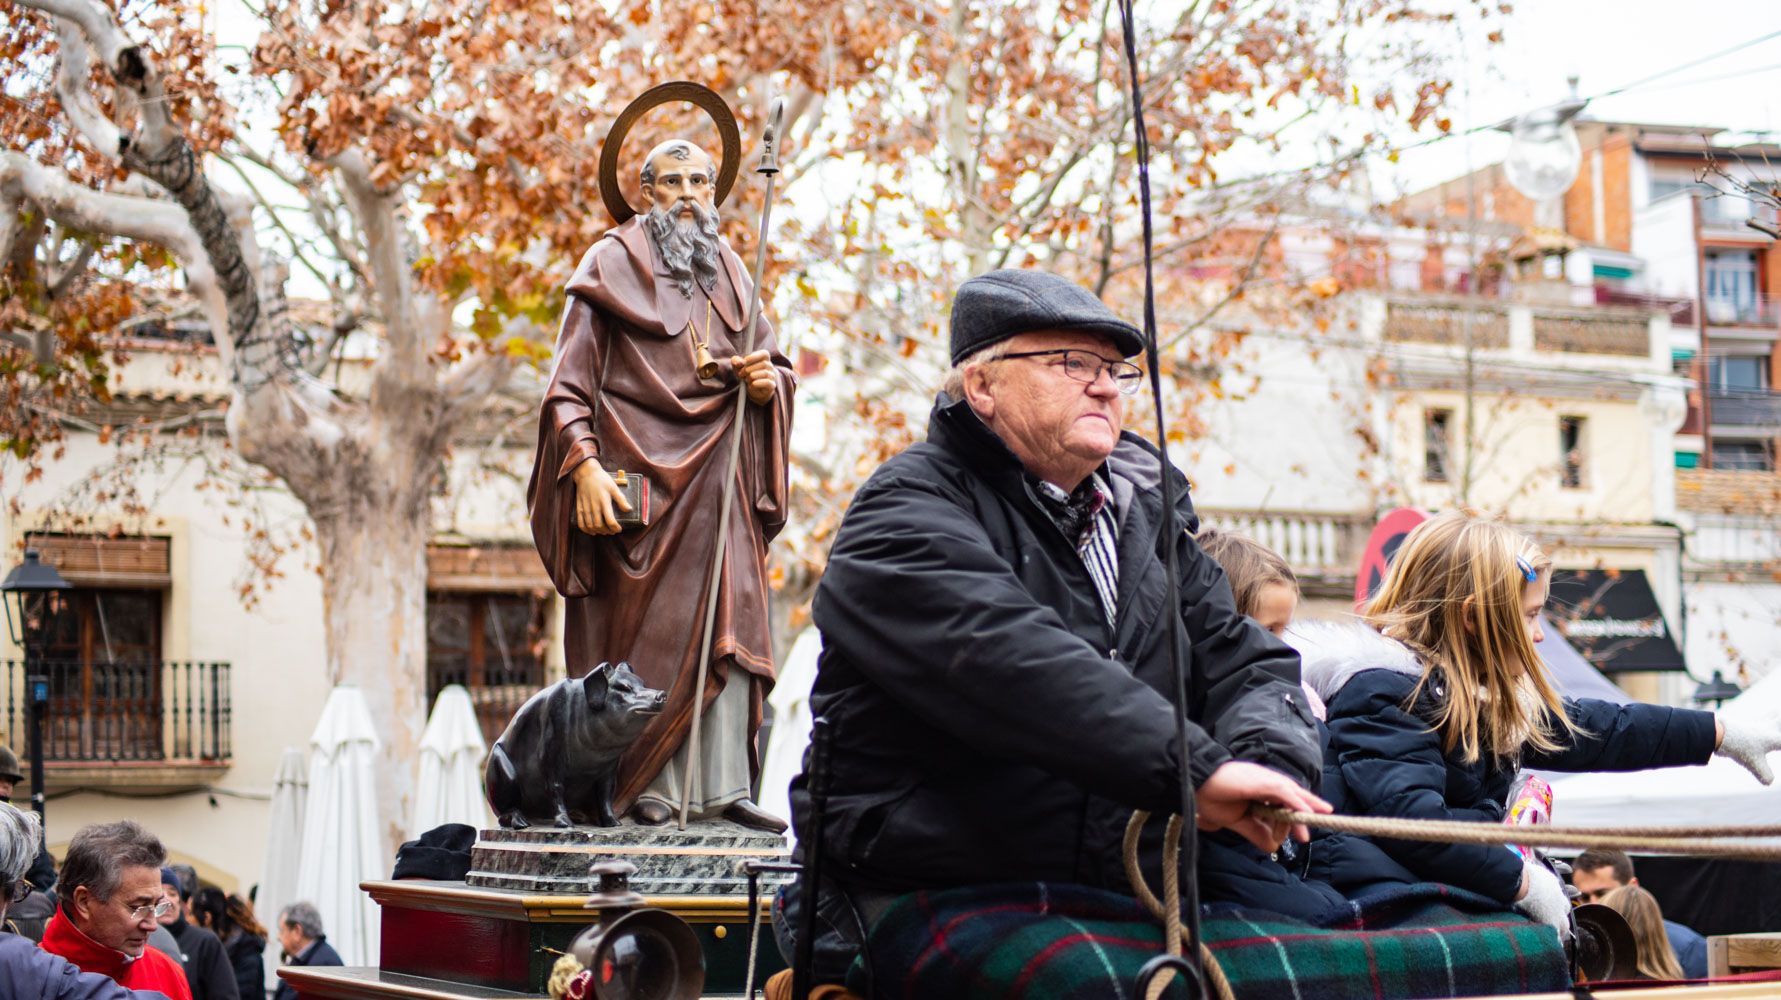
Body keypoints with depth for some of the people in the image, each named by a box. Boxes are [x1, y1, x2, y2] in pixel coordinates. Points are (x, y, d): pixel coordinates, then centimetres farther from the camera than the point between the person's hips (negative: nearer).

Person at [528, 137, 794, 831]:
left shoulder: (728, 272, 19)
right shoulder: (612, 264, 3)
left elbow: (775, 365, 21)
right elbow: (569, 382, -4)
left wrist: (769, 380, -4)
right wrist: (585, 465, -17)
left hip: (717, 477, 4)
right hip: (637, 473, -4)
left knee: (725, 627, -4)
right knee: (642, 629, -5)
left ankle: (723, 787, -5)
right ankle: (647, 787, -2)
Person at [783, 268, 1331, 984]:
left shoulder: (1142, 518, 18)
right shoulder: (906, 514, -5)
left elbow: (1246, 661, 13)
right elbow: (1010, 659, -21)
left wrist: (1264, 761, -10)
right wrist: (1196, 768, -29)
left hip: (1130, 893, 6)